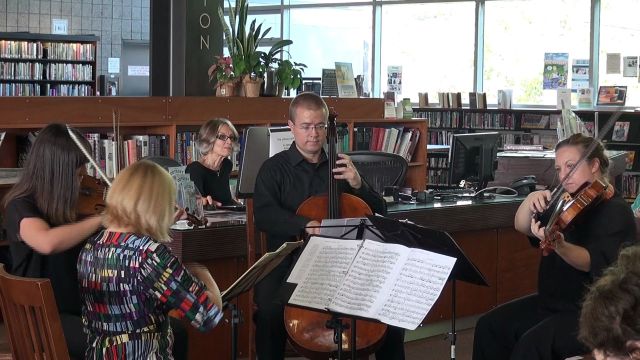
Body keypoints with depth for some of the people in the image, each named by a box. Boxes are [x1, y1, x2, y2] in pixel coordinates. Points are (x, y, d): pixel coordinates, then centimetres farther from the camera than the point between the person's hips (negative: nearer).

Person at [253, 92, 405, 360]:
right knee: (270, 311, -32)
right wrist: (306, 225, -29)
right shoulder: (274, 169, 4)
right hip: (289, 261, -2)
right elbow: (264, 216, -12)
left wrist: (358, 185, -6)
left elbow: (379, 213, 14)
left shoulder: (340, 167, 14)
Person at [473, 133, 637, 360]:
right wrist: (531, 200, -16)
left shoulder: (615, 211, -13)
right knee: (490, 326, -5)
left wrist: (559, 245, -47)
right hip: (552, 302, 8)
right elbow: (521, 227, 6)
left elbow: (594, 263, -27)